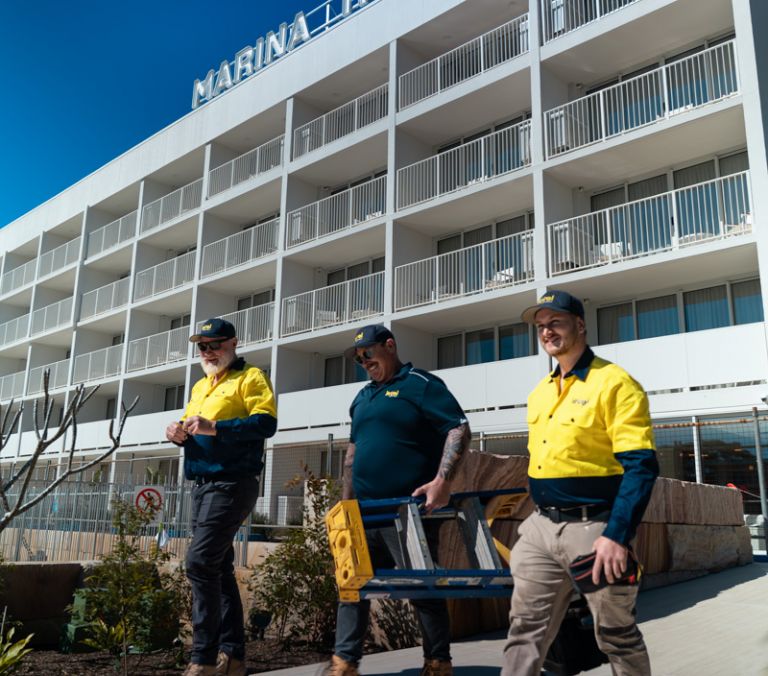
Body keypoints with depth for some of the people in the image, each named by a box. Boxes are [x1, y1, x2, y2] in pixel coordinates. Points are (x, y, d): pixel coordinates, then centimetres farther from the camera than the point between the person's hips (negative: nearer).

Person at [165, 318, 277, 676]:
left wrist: (215, 427, -25)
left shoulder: (250, 377, -4)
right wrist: (179, 433, -1)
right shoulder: (200, 386, 21)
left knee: (200, 562, -15)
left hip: (232, 484, -9)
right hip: (202, 486, 9)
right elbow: (192, 429, 23)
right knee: (218, 568, 9)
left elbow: (266, 422, -17)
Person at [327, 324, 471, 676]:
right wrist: (346, 502, 18)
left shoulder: (420, 384, -5)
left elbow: (459, 429, -13)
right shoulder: (363, 397, 18)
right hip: (364, 511, 8)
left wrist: (442, 481, -23)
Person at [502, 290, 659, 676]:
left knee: (617, 636, 10)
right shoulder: (540, 392, 13)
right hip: (540, 527, 7)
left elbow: (641, 467, -17)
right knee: (525, 631, 7)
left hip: (594, 528, -6)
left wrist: (618, 537, -23)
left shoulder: (613, 383, -11)